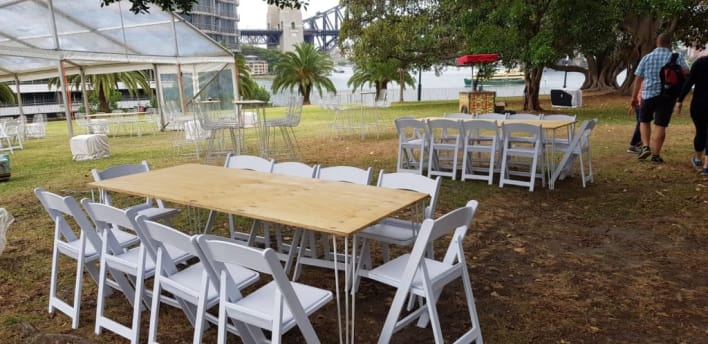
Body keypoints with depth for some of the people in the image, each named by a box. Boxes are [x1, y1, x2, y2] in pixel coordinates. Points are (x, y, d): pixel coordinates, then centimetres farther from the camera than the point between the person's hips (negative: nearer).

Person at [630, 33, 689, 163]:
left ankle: (645, 147, 5)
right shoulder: (676, 58, 0)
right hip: (668, 96, -1)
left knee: (644, 121, 20)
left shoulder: (646, 58, 3)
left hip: (649, 94, 1)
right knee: (660, 126, 2)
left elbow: (638, 79, 1)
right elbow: (686, 74, -10)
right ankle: (656, 155, 5)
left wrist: (634, 97, 6)